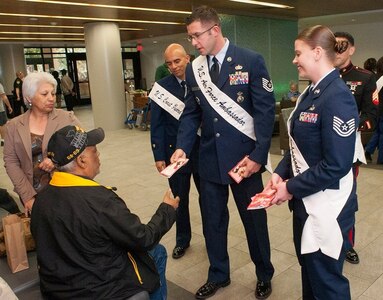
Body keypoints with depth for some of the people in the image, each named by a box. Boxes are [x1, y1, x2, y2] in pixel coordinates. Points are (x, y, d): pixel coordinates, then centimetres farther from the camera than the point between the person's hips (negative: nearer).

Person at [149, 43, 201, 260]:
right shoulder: (162, 87, -4)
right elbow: (157, 125, -3)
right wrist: (159, 156, -6)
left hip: (202, 150, 0)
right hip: (174, 151, 1)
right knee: (179, 198, 13)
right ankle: (182, 239, 32)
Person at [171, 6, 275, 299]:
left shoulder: (251, 61, -9)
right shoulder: (193, 69, 4)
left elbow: (265, 110, -10)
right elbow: (191, 113, 8)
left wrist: (258, 155, -16)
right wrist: (183, 147, -7)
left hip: (244, 157, -4)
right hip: (210, 158, 4)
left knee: (254, 220, 12)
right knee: (212, 220, 14)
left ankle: (264, 275, 37)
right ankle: (218, 275, 37)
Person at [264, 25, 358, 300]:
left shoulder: (337, 97, -21)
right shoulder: (311, 93, 8)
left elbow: (336, 165, -24)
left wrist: (291, 188, -17)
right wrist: (280, 173, -2)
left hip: (326, 205, -8)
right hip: (306, 200, 9)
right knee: (308, 269, 24)